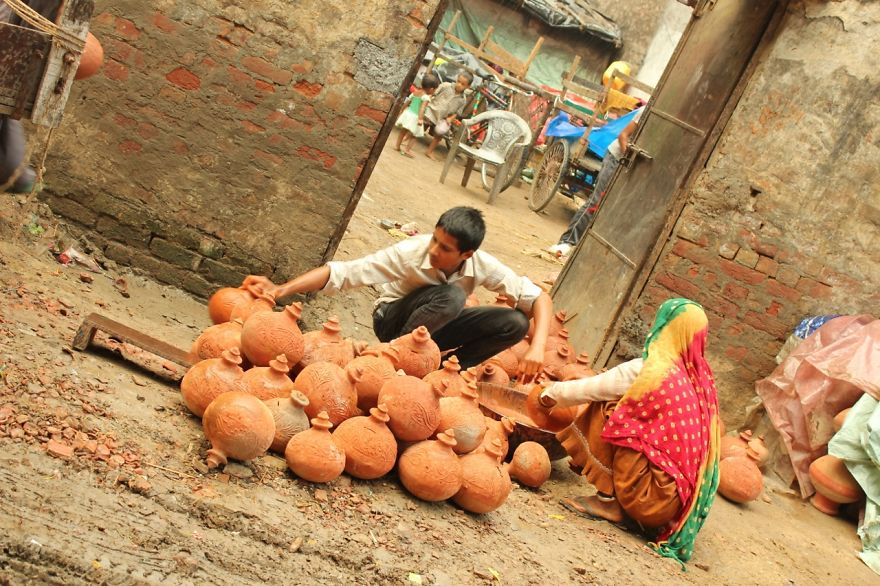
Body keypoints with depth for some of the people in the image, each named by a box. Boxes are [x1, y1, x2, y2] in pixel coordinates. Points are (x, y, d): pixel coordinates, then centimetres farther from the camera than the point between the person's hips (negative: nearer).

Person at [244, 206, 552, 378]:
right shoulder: (411, 252, -30)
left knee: (514, 323, -19)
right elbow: (342, 272, -32)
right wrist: (281, 289, -41)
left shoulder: (482, 266, -22)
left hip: (437, 327, 4)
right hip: (394, 320, -4)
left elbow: (538, 297, -18)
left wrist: (537, 348, -35)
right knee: (451, 296, -36)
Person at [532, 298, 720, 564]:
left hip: (652, 497, -7)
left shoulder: (650, 371, -12)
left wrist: (553, 393, 19)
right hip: (685, 500, 8)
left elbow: (590, 389, -2)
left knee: (609, 410, -3)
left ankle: (607, 501, -1)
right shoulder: (700, 377, 6)